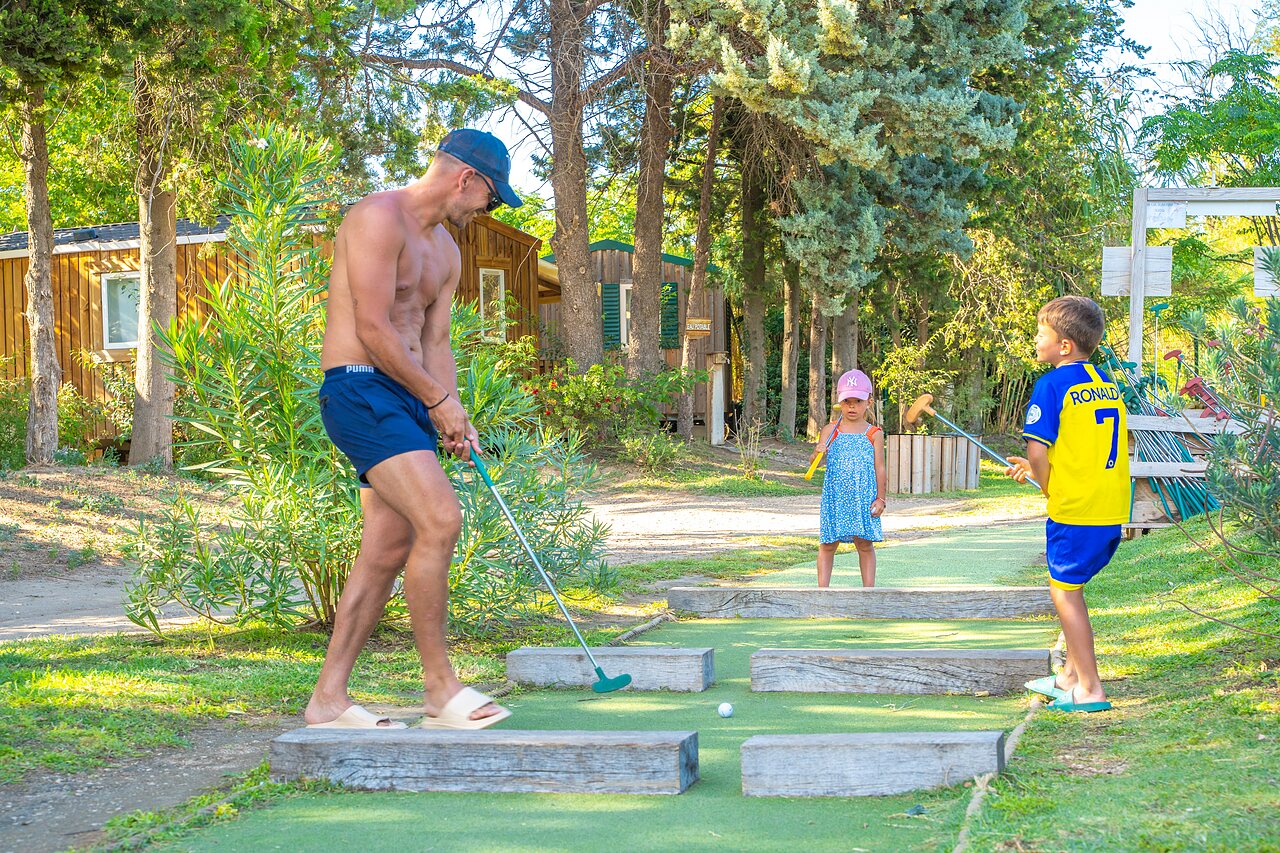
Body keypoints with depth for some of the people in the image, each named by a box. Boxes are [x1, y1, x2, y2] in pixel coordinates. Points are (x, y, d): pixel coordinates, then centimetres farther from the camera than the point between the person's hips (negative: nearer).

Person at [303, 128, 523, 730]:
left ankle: (329, 699, 9)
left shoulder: (446, 252, 20)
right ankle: (440, 688, -13)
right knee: (440, 520, -20)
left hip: (410, 399, 10)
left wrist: (453, 419, 4)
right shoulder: (379, 218, -10)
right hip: (359, 388, -9)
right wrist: (438, 399, -10)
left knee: (389, 550, 4)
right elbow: (373, 329, -17)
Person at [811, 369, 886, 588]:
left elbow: (879, 468, 4)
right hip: (835, 496, 1)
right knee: (828, 545, 3)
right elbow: (813, 462, 3)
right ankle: (823, 590, 9)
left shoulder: (874, 434, 4)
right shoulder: (830, 431, 5)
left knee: (865, 544, 3)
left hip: (864, 499, -1)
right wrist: (817, 454, -20)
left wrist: (880, 498, -1)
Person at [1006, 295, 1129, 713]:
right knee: (1071, 587, 21)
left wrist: (1049, 490, 3)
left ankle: (1090, 690, 1)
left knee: (1065, 592, 2)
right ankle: (1071, 675, 29)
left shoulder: (1052, 385, -10)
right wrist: (1035, 467, 21)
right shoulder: (1108, 383, 13)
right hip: (1113, 510, 8)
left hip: (1074, 508, -8)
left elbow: (1037, 449, -16)